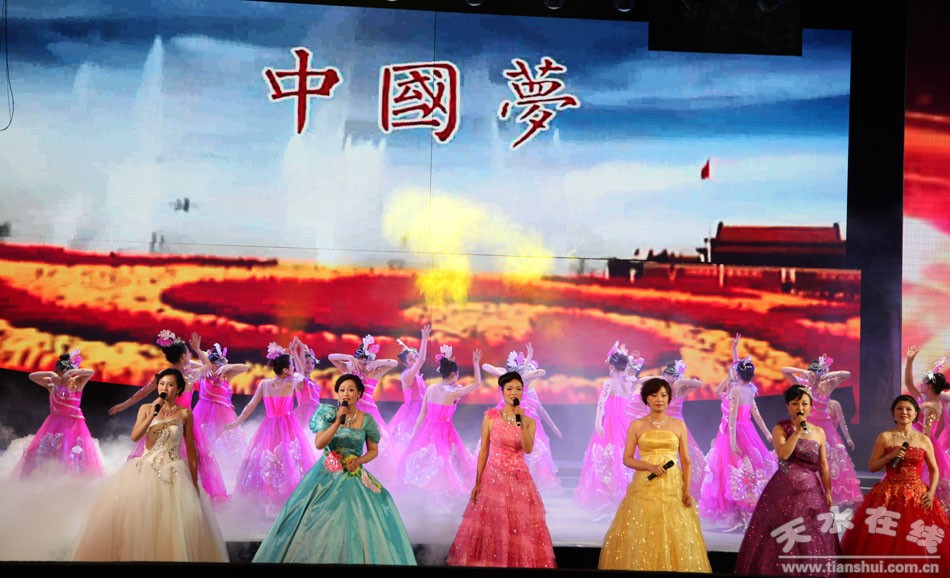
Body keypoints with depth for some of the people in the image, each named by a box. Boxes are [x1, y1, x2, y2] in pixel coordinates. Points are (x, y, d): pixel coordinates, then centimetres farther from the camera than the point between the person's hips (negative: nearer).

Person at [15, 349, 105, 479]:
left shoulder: (77, 383, -7)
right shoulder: (52, 384, 2)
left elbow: (91, 372, -21)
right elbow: (32, 376, -1)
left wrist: (72, 372, -29)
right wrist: (50, 374, -15)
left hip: (73, 424, -4)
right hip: (54, 424, 4)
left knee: (74, 458, -5)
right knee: (42, 454, 5)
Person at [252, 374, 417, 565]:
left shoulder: (367, 420, -3)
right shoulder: (329, 414, -4)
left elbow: (374, 450, 6)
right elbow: (319, 444, -15)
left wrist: (359, 461, -12)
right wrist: (338, 421, -22)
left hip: (354, 477, 0)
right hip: (326, 475, 0)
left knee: (357, 524, -6)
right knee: (316, 522, 2)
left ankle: (358, 558, 11)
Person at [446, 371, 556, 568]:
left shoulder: (529, 421, 3)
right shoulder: (490, 417, -1)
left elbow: (528, 449, -13)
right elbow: (483, 451, 0)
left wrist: (521, 422, -19)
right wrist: (477, 482, -3)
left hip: (519, 479, 1)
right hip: (493, 477, -1)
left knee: (518, 527, 3)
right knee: (490, 525, 1)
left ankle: (518, 562, 18)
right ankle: (488, 561, 18)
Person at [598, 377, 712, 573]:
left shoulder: (678, 425, 7)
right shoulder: (637, 425, 3)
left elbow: (686, 461, 5)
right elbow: (627, 459, 2)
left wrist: (687, 490, -7)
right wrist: (650, 466, -15)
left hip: (673, 488, 1)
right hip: (645, 487, -1)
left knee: (676, 538, 0)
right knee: (640, 538, -1)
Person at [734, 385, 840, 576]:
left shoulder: (819, 432, 7)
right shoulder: (780, 429, -2)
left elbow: (823, 465, 10)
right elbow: (783, 454, -20)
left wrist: (828, 492, 6)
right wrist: (798, 430, -17)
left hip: (811, 490, 3)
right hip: (785, 489, -3)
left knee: (813, 539, 6)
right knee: (783, 539, 1)